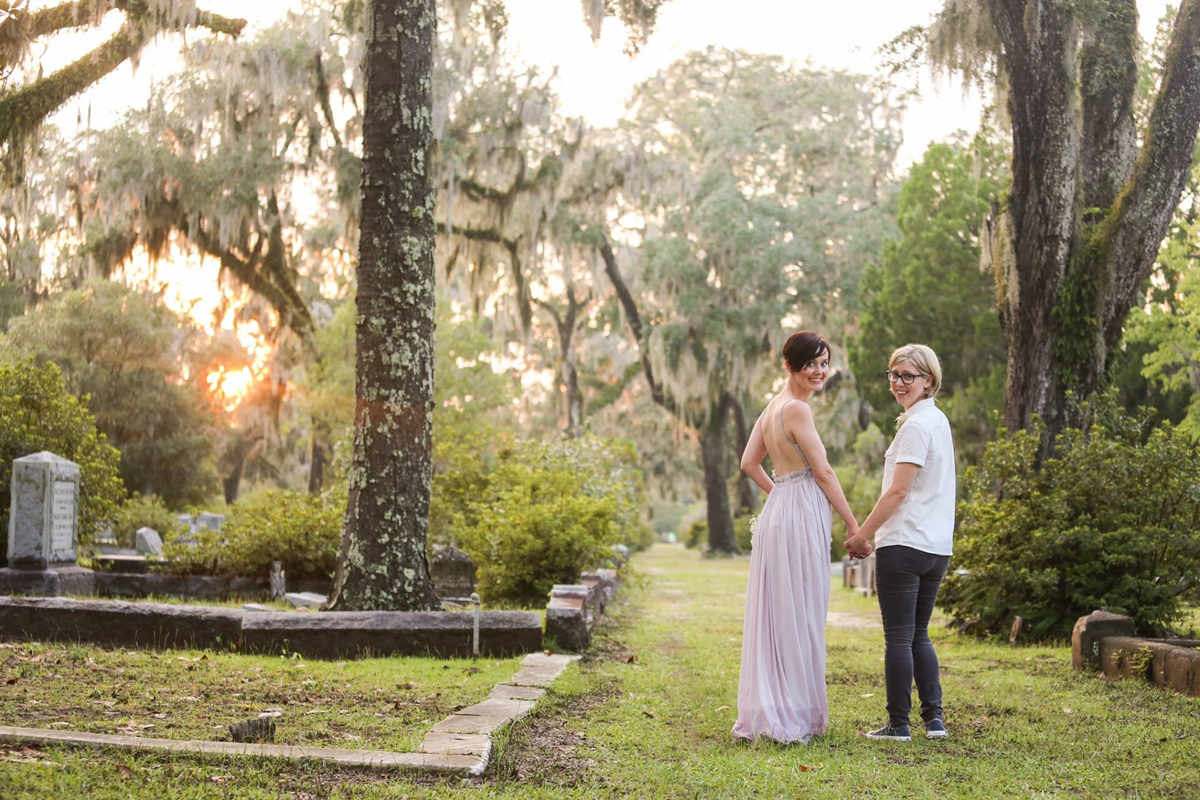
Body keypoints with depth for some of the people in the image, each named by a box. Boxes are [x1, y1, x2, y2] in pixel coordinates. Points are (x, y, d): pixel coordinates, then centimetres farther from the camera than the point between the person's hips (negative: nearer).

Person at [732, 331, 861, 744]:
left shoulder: (772, 407, 15)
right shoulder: (796, 408, -13)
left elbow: (749, 463, 17)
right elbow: (823, 471, -13)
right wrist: (853, 523, -7)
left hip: (777, 512, 9)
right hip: (801, 518, -9)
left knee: (775, 614, 11)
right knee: (797, 617, -3)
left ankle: (765, 711, 17)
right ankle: (791, 717, 2)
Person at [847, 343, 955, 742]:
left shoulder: (916, 425, -13)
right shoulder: (938, 420, 16)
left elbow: (898, 491, -16)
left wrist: (862, 533, -8)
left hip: (903, 544, -9)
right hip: (937, 545, 9)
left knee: (898, 636, -3)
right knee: (918, 635, 15)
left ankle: (898, 723, 1)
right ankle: (933, 717, 12)